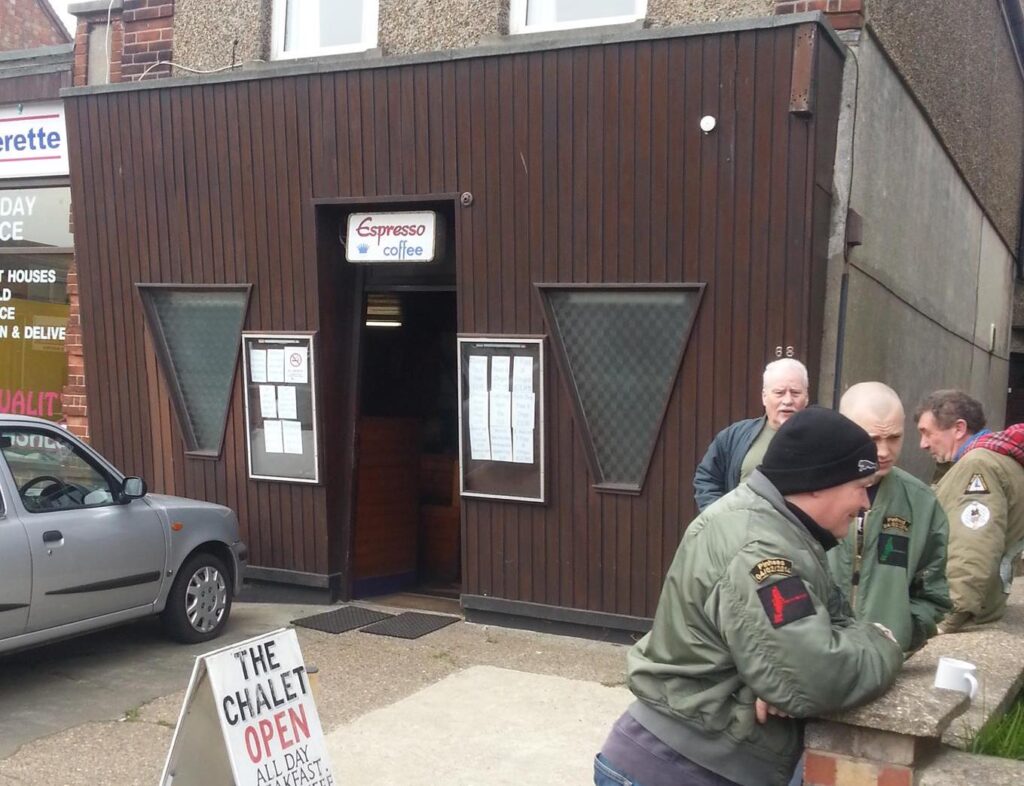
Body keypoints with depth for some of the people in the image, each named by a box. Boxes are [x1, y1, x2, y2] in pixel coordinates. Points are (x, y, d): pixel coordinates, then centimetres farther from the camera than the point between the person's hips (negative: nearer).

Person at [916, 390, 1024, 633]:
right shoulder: (998, 458, 16)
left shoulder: (978, 464, -19)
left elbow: (972, 556, -28)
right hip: (973, 610, 11)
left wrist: (945, 621, -30)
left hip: (952, 615, -11)